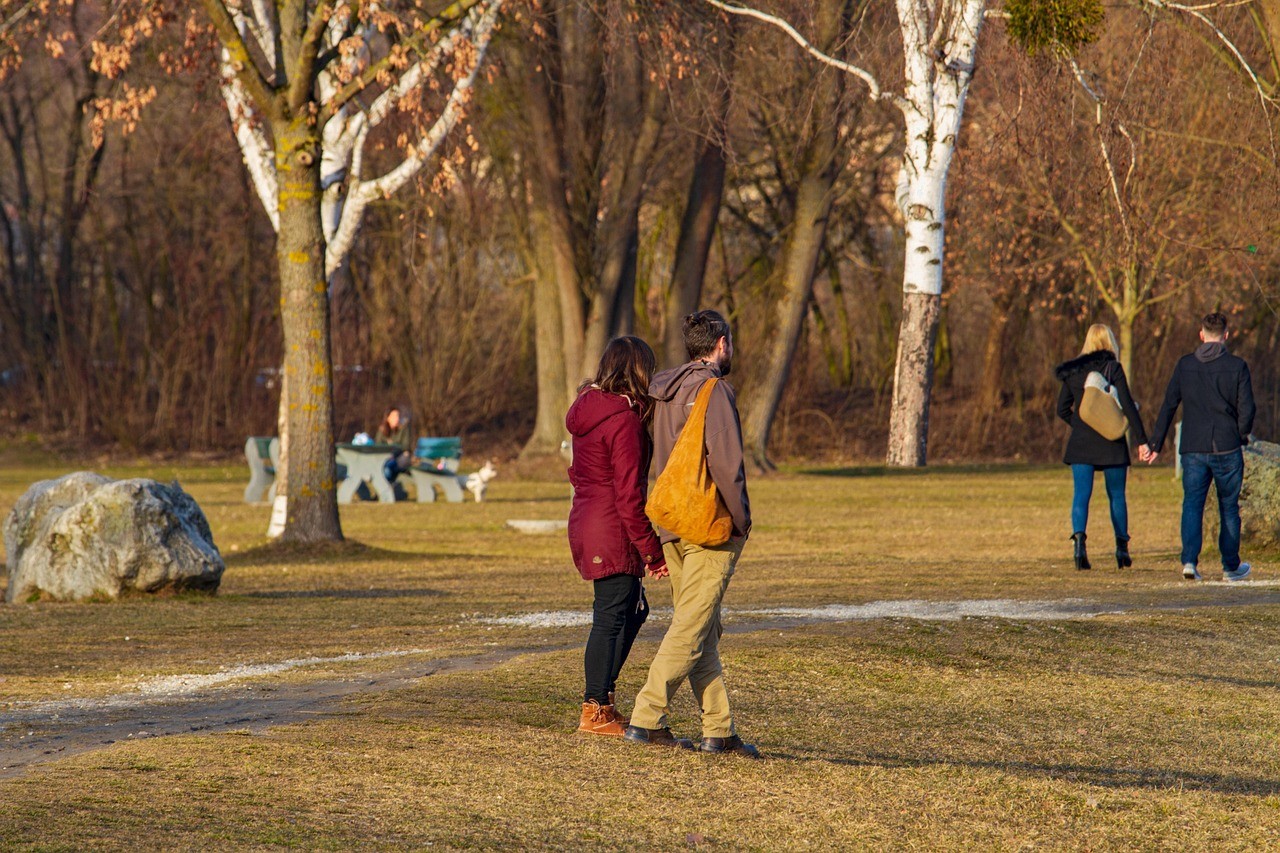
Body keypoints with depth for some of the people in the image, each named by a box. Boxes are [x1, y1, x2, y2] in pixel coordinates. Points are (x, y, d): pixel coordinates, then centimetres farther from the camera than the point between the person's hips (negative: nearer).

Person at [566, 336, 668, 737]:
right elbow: (629, 494, -20)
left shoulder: (588, 408, 10)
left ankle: (600, 696, 20)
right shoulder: (625, 420, -18)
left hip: (586, 521, 9)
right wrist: (652, 551, -14)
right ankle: (596, 711, 5)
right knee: (611, 617, -1)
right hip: (613, 530, -9)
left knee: (632, 610, 19)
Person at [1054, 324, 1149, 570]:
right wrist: (1141, 438, -9)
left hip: (1080, 441, 2)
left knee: (1081, 494, -2)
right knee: (1116, 495, 11)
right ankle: (1122, 548, 15)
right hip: (1111, 442, -2)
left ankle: (1079, 541, -23)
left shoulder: (1073, 371, 5)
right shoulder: (1112, 368, -6)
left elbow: (1062, 409, 10)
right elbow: (1128, 405, -11)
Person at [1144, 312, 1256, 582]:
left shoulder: (1185, 365, 3)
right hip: (1227, 448, -1)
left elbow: (1169, 405, 4)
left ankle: (1189, 560, -17)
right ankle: (1231, 567, 18)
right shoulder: (1237, 366, -4)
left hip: (1193, 448, 1)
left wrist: (1156, 444, 8)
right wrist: (1241, 435, 14)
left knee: (1192, 504, 1)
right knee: (1229, 507, 11)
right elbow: (1247, 409, -5)